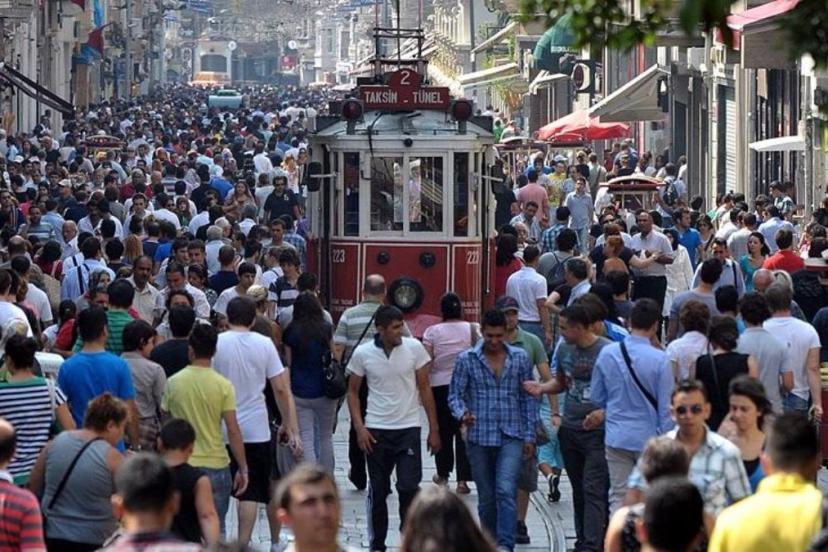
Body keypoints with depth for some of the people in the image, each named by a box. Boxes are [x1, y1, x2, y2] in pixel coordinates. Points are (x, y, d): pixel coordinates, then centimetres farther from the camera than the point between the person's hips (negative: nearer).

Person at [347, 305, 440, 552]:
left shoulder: (414, 348, -5)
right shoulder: (363, 353, -5)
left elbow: (425, 389, 1)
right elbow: (353, 391, 6)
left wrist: (434, 429, 1)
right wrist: (359, 427, -4)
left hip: (408, 429, -1)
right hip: (376, 431, 1)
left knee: (409, 488, -8)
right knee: (378, 491, 8)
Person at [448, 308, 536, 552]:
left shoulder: (520, 358, 4)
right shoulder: (467, 360, 1)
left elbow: (528, 398, 8)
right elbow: (455, 394, 2)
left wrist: (529, 436, 4)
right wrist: (462, 413, -21)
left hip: (511, 437, -1)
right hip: (479, 438, 1)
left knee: (506, 490, -18)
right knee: (486, 498, 9)